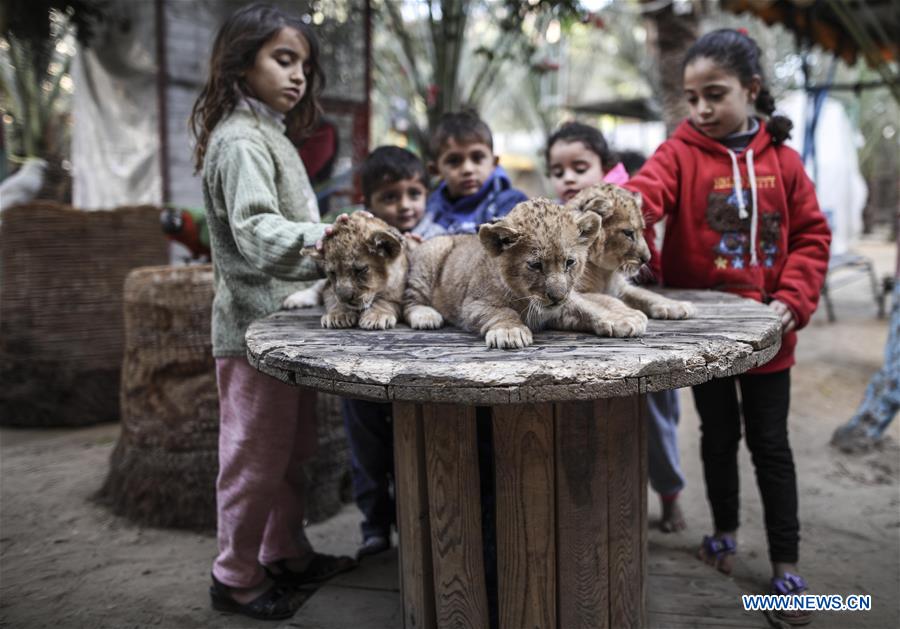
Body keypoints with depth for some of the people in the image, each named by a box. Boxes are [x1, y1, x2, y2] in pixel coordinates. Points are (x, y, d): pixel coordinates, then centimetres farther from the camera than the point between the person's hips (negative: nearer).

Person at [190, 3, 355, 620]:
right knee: (257, 457, 1)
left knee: (293, 450, 18)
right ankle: (236, 576, 17)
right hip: (256, 326, -10)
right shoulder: (241, 141, -15)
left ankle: (287, 553, 32)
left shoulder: (269, 135, 17)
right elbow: (257, 232, -30)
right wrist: (325, 239, -45)